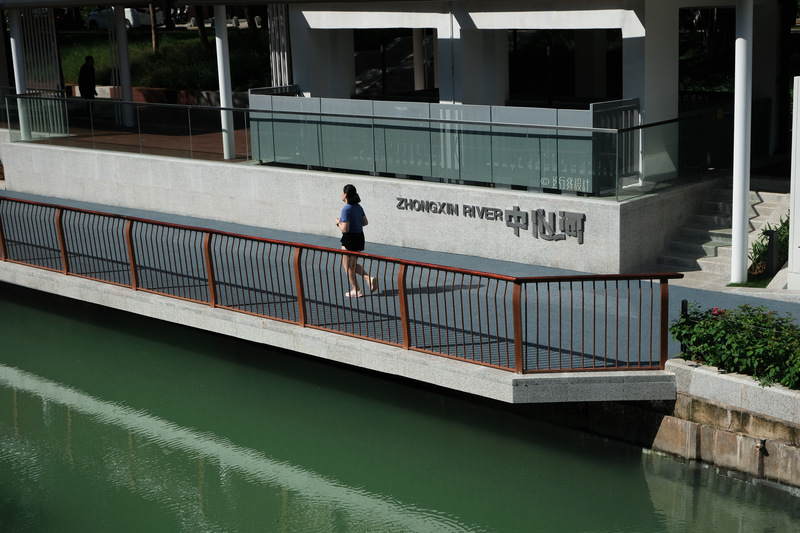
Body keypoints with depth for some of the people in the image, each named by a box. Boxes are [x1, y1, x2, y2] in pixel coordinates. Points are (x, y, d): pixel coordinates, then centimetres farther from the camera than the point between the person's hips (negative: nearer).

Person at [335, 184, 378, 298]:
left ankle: (357, 290, 13)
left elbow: (345, 229, -23)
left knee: (347, 266, 8)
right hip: (360, 237, 8)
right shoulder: (358, 207, 5)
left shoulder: (346, 209, -20)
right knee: (353, 264, 22)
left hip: (350, 239, -8)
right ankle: (368, 278, 2)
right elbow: (365, 222, 14)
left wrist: (338, 223, -5)